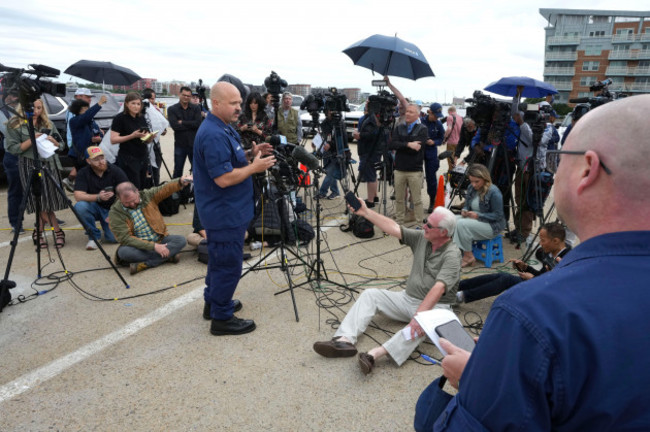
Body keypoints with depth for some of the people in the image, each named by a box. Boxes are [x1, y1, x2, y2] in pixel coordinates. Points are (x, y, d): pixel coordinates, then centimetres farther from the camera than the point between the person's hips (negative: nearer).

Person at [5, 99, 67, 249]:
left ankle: (39, 232, 15)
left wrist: (52, 141, -5)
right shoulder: (14, 124, 2)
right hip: (30, 166, -3)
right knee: (41, 202, -4)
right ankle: (58, 232, 7)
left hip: (50, 165, 3)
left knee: (45, 203, 1)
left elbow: (61, 146, 16)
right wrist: (31, 140, -15)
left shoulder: (48, 124, 14)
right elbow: (12, 148, -4)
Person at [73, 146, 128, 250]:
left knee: (114, 237, -23)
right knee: (80, 206, -32)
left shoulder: (116, 171, -10)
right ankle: (93, 236, -8)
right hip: (95, 208, 1)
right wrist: (98, 197, -36)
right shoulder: (83, 173, -7)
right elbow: (78, 196, -18)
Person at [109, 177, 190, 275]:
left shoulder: (147, 196, -2)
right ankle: (167, 256, -27)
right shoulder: (115, 213, -12)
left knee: (181, 240, -22)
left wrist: (180, 182, -38)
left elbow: (166, 189, -14)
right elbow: (125, 238, -18)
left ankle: (144, 265, -29)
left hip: (160, 240, 3)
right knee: (123, 252, -33)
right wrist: (154, 246, -26)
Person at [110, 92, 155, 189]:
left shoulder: (142, 118, 12)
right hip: (128, 160, -6)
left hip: (143, 158, 6)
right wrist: (132, 136, -23)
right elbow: (113, 140, -13)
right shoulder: (120, 118, -6)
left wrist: (150, 137, -5)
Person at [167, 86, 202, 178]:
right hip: (180, 144, 0)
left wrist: (182, 122, -12)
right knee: (178, 170, 11)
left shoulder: (196, 108, 3)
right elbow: (174, 126, -14)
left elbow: (198, 123, -12)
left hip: (194, 144, 0)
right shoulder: (172, 109, 0)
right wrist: (191, 125, -12)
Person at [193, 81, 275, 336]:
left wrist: (250, 154, 5)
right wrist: (254, 167, -19)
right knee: (229, 264, -1)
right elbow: (223, 178, -27)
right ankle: (221, 318, 13)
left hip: (224, 211, 11)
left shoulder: (223, 128, 10)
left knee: (220, 259, 22)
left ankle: (213, 302, 38)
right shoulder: (213, 135, -23)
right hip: (225, 214, -11)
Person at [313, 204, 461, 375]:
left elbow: (439, 288, -31)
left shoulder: (452, 255, -19)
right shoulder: (421, 237, 2)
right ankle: (345, 340, -28)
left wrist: (419, 315, -42)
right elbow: (393, 228, -1)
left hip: (436, 306, -7)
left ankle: (376, 353, -57)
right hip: (408, 298, 7)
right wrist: (365, 212, -7)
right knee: (370, 294, -9)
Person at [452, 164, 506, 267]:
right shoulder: (471, 188, 2)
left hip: (492, 225, -8)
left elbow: (498, 216, -17)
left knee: (461, 224, -29)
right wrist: (464, 210, -10)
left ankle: (468, 257, -16)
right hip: (474, 219, 8)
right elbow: (467, 205, 15)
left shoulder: (494, 192, -20)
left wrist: (478, 215, -26)